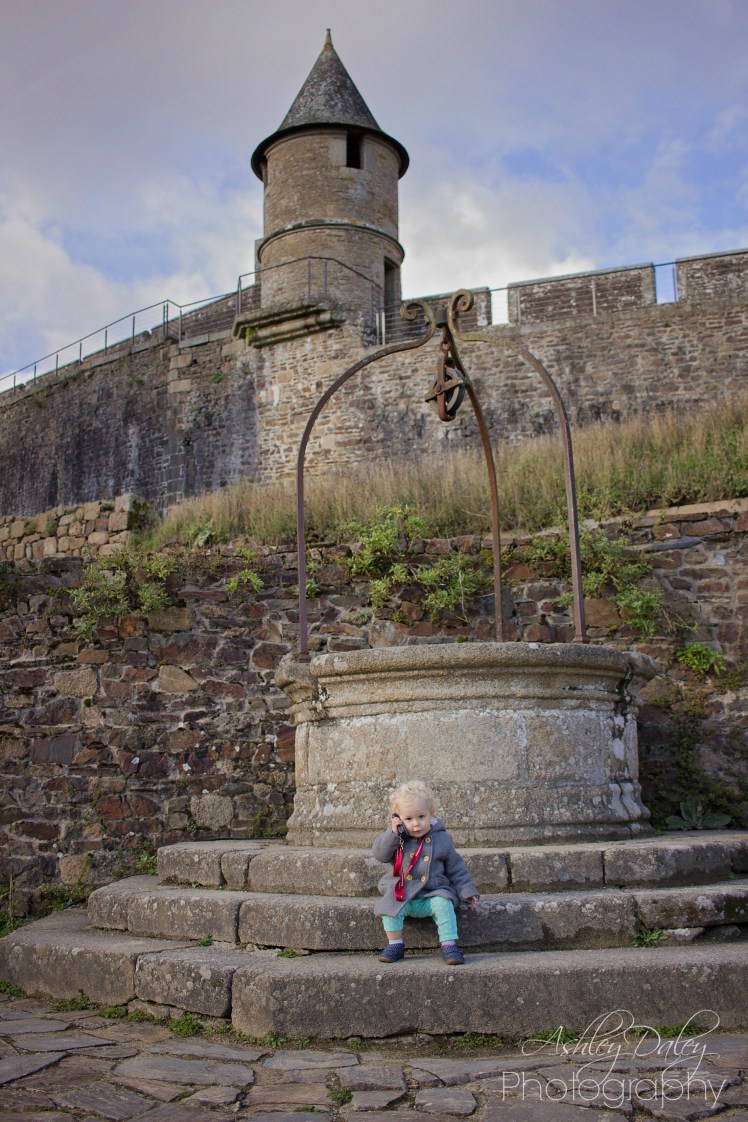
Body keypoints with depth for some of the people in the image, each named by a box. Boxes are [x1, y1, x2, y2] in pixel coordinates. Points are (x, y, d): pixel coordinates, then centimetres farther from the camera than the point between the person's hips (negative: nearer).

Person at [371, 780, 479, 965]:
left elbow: (456, 868, 8)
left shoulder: (441, 839, 1)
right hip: (401, 894, 1)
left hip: (433, 894, -1)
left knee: (444, 904, -28)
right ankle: (395, 944, -8)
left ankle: (449, 945, -17)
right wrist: (392, 834, -19)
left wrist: (466, 891, 1)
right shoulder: (397, 837, 3)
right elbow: (380, 854, -8)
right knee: (389, 904, -25)